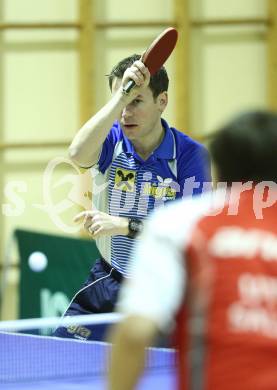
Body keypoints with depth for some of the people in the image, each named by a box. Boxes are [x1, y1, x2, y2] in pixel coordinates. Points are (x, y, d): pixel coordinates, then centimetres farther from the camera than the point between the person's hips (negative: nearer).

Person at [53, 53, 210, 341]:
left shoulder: (190, 155, -13)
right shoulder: (110, 139, -8)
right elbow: (79, 154, -33)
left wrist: (125, 225, -28)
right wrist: (121, 95, -36)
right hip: (107, 283, 2)